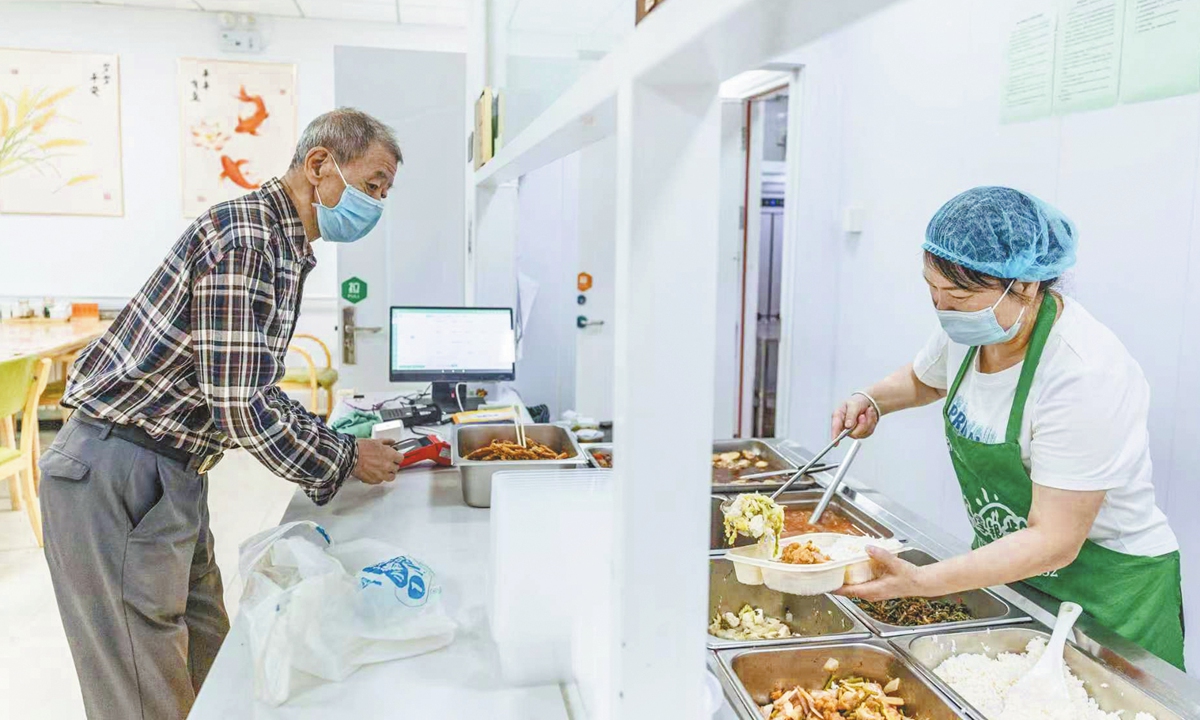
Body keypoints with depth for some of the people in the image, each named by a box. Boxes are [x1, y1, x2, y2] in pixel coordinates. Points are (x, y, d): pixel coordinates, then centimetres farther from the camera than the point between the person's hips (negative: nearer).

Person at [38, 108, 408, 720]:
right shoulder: (244, 238, -21)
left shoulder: (284, 246, 12)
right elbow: (240, 407, -24)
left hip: (168, 472, 10)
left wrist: (334, 440, 10)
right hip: (116, 473, -10)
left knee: (208, 664, 19)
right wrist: (344, 461, -11)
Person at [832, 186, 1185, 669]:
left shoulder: (1083, 374, -31)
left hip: (1107, 593, -6)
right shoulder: (969, 328, -9)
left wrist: (919, 582, -38)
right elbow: (923, 379, 16)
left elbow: (1054, 542, -30)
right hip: (1005, 562, 7)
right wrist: (872, 401, -5)